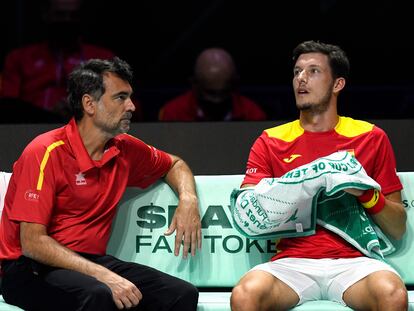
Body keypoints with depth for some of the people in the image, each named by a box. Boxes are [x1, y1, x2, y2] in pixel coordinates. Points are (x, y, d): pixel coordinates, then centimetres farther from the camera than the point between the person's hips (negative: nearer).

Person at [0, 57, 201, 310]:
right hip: (30, 267, -6)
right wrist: (103, 276, -26)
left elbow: (175, 165, 29)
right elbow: (32, 242, -18)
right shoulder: (47, 153, -13)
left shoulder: (125, 150, 7)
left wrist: (188, 199, 5)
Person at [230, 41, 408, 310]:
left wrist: (366, 193, -8)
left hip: (352, 262, 0)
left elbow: (398, 229, 12)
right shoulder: (270, 142, 14)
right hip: (293, 261, 0)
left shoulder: (371, 138, 12)